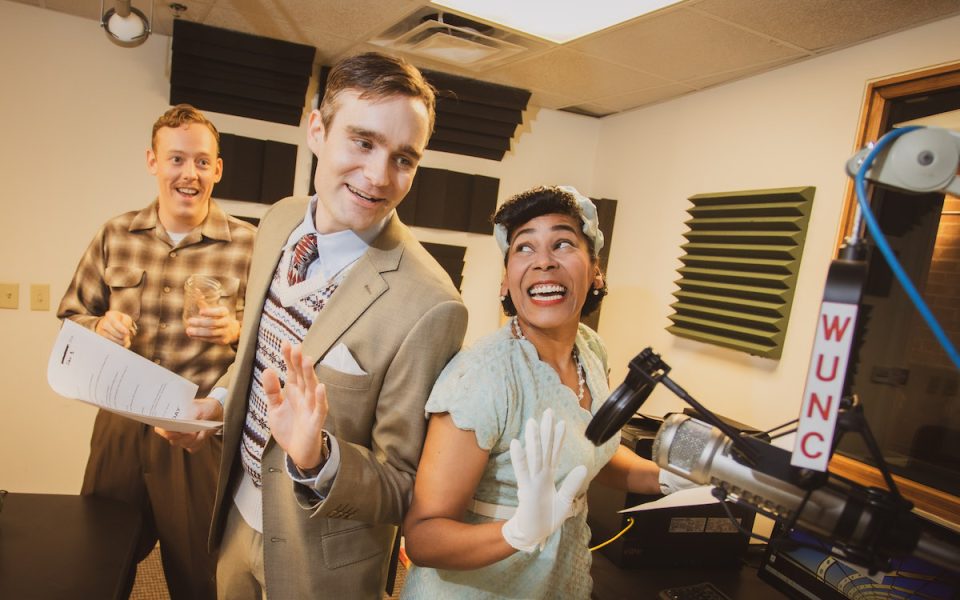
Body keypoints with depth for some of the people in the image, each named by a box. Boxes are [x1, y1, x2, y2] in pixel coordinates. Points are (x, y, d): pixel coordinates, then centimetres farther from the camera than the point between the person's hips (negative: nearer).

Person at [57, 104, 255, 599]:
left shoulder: (246, 245, -9)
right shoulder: (116, 235, 3)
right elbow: (71, 316, 10)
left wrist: (236, 330, -27)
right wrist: (99, 327, -11)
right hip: (120, 426, 4)